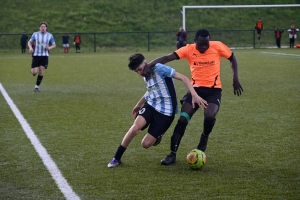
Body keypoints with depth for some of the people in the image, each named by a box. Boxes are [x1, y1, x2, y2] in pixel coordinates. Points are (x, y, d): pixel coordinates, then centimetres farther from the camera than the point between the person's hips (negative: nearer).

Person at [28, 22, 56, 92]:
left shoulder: (50, 35, 2)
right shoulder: (35, 34, 1)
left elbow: (54, 45, 9)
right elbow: (29, 42, 10)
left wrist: (49, 48, -13)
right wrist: (30, 47, -12)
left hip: (44, 56, 0)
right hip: (36, 55, 0)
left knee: (41, 71, -12)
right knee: (34, 73, -9)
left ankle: (37, 86, 2)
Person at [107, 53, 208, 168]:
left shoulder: (159, 69, -14)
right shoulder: (146, 77, 11)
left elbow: (183, 78, -17)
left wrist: (194, 95, -28)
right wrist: (139, 104, 38)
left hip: (165, 111, -6)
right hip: (150, 106, 6)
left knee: (146, 144, -9)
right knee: (136, 126, -26)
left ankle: (158, 135, 29)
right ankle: (116, 158, -13)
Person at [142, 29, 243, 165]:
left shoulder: (218, 47, -10)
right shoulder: (189, 50, -11)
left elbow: (232, 58, 7)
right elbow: (167, 58, -20)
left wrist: (235, 79, 0)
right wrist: (150, 65, -35)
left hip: (214, 89, -1)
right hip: (196, 88, 1)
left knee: (210, 115, -27)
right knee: (182, 119, -10)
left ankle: (204, 137, 9)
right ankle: (172, 154, 2)